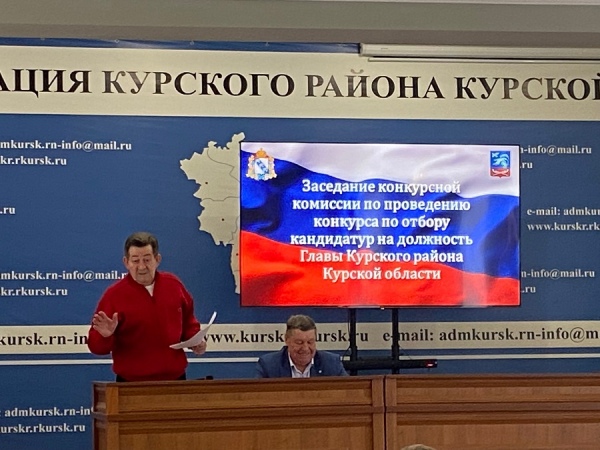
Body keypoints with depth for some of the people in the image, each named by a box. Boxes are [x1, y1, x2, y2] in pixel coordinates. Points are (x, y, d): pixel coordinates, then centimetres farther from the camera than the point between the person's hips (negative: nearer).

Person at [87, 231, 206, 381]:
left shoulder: (174, 284, 3)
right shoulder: (114, 295, -8)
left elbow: (188, 321, 20)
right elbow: (96, 346, -8)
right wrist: (105, 336, -28)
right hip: (132, 385, -3)